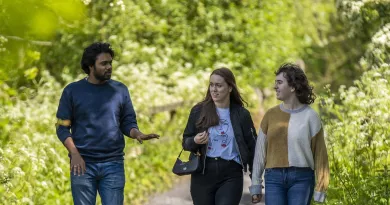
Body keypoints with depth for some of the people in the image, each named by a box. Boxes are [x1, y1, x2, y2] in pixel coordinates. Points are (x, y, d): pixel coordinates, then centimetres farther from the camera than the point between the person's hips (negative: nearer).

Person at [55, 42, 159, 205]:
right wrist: (74, 154, -13)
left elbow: (128, 123, 8)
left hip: (113, 164, 1)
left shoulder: (120, 90, 7)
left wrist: (138, 134, -15)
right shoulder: (72, 91, 2)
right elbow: (62, 127, 1)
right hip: (83, 163, -1)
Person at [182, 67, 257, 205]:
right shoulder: (198, 111, 4)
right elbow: (186, 142, 10)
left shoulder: (241, 115, 2)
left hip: (231, 176, -2)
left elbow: (252, 147, 6)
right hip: (203, 174, 2)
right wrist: (195, 141, -15)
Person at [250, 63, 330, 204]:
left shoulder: (310, 116, -1)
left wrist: (320, 190, -3)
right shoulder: (271, 114, 7)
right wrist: (255, 185, 6)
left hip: (301, 178, -2)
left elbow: (320, 154, 0)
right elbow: (260, 151, 9)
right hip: (274, 178, 2)